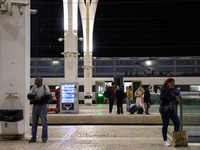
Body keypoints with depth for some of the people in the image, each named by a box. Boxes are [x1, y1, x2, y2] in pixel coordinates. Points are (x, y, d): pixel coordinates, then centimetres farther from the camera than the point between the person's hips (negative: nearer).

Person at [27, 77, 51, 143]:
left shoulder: (45, 87, -5)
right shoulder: (33, 88, 9)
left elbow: (48, 96, -16)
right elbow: (29, 96, -1)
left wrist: (40, 98, -19)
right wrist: (35, 97, -18)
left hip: (43, 107, -5)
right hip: (35, 107, 5)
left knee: (44, 123, -4)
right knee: (34, 123, 6)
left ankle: (44, 138, 2)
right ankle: (33, 138, 13)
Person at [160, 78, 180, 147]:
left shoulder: (171, 90, 14)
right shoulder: (164, 90, -12)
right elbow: (162, 98, -26)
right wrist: (173, 98, -23)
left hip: (171, 108, 8)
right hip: (165, 109, -8)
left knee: (177, 122, 3)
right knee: (165, 125, 0)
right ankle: (165, 141, 10)